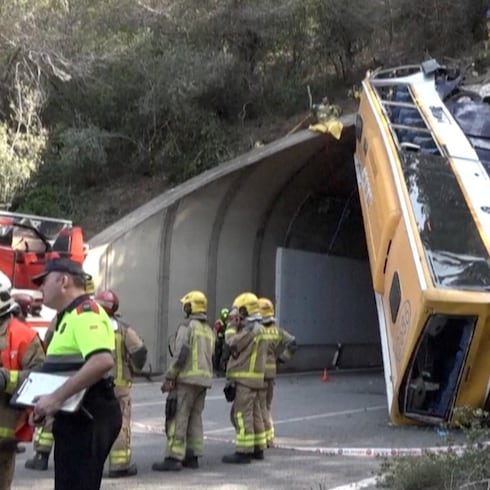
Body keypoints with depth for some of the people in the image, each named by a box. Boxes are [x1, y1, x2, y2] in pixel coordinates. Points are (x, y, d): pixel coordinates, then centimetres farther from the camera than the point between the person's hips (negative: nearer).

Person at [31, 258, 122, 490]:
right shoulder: (69, 316, 20)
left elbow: (102, 362, -31)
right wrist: (46, 403, 12)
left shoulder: (85, 313, -14)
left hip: (87, 417, -11)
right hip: (75, 416, 11)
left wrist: (57, 397, -29)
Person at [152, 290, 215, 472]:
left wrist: (169, 377, -14)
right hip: (204, 379, 8)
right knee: (195, 418, 12)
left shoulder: (187, 326, -9)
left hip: (186, 379, -8)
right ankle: (193, 456, 12)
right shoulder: (209, 330, 17)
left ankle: (173, 458, -10)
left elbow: (181, 354, -17)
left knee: (178, 418, -7)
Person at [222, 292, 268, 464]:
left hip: (245, 378, -10)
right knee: (254, 413, 14)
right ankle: (258, 448, 20)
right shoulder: (258, 328, 17)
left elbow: (233, 343, -17)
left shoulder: (251, 328, -15)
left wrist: (232, 326, -3)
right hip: (255, 378, 10)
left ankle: (244, 451, -9)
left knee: (242, 414, -9)